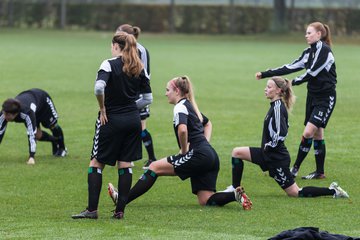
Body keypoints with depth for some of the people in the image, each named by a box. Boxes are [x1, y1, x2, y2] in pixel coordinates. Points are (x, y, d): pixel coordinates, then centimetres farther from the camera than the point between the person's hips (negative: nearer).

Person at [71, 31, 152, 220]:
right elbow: (148, 98, 8)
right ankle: (120, 210, 7)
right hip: (133, 121, 5)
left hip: (111, 120, -5)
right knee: (125, 165, 9)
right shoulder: (139, 68, 6)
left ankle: (92, 209, -1)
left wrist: (102, 108, -13)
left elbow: (99, 87, -26)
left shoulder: (109, 64, -10)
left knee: (96, 163, 4)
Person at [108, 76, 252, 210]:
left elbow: (182, 129, -26)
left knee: (154, 168, -2)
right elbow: (208, 123, 41)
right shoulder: (191, 106, 23)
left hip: (199, 155, -9)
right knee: (205, 201, 5)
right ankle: (235, 194, -13)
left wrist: (184, 151, -11)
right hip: (210, 156, 9)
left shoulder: (180, 107, -6)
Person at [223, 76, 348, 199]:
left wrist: (269, 147, -13)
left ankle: (332, 191, 3)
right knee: (237, 152, 8)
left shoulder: (278, 107, -20)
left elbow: (280, 135, -28)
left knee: (295, 193, -3)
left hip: (277, 158, -10)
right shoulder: (276, 105, 8)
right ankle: (235, 188, 10)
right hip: (269, 154, 10)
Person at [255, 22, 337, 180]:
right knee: (317, 134, 8)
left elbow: (312, 72, -19)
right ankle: (320, 172, 12)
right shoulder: (309, 52, 11)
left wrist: (293, 82, -13)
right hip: (313, 95, 8)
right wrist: (265, 74, 4)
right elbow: (291, 67, 9)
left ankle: (295, 168, -8)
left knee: (309, 132, -14)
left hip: (326, 97, -8)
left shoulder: (324, 50, -14)